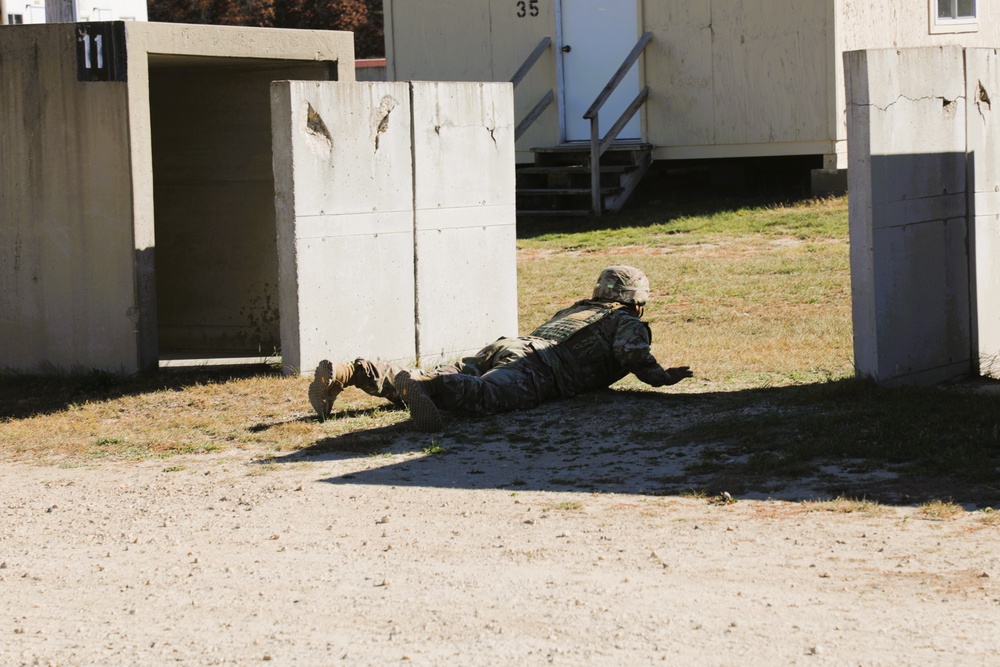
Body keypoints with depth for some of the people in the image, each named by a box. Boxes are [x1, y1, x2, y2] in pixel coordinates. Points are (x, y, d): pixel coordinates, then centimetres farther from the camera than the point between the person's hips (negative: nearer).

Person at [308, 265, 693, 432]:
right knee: (485, 396, -36)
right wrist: (661, 377, 14)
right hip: (536, 367, -7)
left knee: (430, 381, -6)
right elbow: (632, 352, -1)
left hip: (505, 347, 7)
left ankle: (346, 373, -25)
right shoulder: (629, 323, 19)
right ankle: (416, 386, -64)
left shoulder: (576, 309, 42)